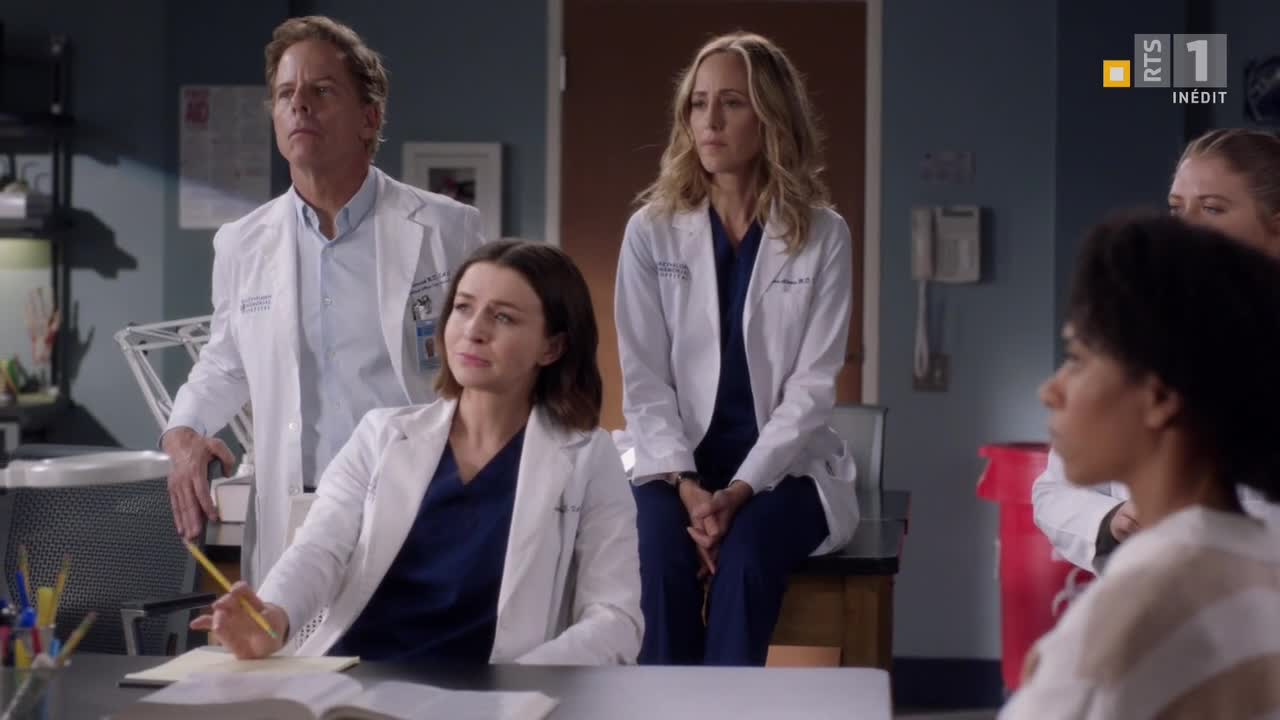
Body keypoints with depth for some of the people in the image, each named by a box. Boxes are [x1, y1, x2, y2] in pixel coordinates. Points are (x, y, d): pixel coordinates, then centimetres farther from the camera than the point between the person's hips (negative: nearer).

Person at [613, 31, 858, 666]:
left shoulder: (823, 236, -1)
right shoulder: (651, 231, 2)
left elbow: (811, 386, -6)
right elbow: (644, 381, -2)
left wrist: (740, 490, -18)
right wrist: (686, 484, -18)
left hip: (781, 465, -1)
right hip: (676, 461, 1)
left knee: (744, 556, -32)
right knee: (661, 556, -30)